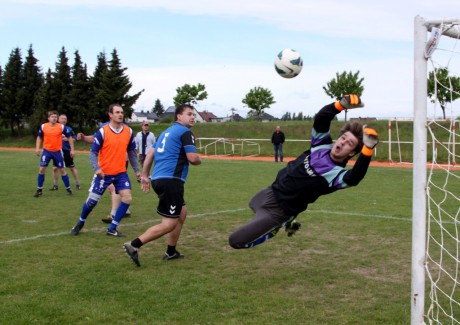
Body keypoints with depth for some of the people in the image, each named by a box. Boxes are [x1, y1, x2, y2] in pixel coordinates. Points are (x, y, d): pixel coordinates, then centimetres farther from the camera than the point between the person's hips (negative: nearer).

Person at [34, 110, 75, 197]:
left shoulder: (62, 127, -7)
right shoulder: (43, 126, -1)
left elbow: (69, 137, 3)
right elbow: (39, 137, 14)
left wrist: (72, 149, 0)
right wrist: (37, 148, 2)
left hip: (57, 151, -1)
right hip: (46, 151, 1)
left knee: (62, 170, 5)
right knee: (42, 169, -3)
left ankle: (68, 188, 19)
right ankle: (39, 189, 10)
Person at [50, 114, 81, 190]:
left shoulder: (69, 129, 1)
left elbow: (74, 139, 3)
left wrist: (67, 139, -13)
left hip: (67, 151, -1)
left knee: (72, 167, 5)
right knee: (55, 168, 0)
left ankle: (77, 183, 17)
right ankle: (55, 185, 13)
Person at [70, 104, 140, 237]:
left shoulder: (128, 131, -1)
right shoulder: (102, 131, -12)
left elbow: (132, 152, 11)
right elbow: (93, 152, -9)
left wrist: (136, 170, 10)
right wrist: (97, 168, -23)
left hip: (121, 173, 3)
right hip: (104, 173, -3)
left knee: (127, 198, -10)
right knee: (92, 200, 1)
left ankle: (112, 229, 4)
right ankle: (80, 224, 29)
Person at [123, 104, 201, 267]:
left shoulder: (167, 131, 22)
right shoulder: (185, 132, -5)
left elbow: (150, 153, 21)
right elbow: (193, 158, -14)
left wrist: (144, 175, 24)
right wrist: (199, 160, 8)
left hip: (158, 179, 10)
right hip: (171, 180, -10)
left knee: (182, 213, 22)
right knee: (169, 223, -7)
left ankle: (171, 252, 25)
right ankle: (134, 245, -11)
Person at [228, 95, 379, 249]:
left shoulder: (337, 174, -28)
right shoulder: (322, 145, -10)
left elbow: (354, 178, -49)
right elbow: (321, 119, -17)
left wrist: (368, 148, -61)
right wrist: (341, 105, -34)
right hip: (271, 191, 7)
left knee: (236, 240, -9)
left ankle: (280, 225, 12)